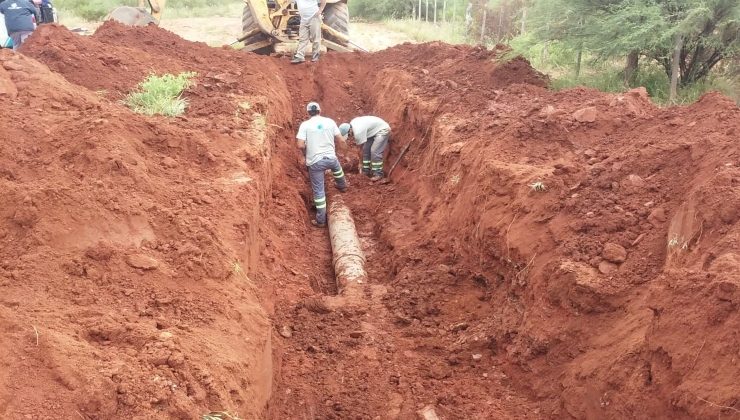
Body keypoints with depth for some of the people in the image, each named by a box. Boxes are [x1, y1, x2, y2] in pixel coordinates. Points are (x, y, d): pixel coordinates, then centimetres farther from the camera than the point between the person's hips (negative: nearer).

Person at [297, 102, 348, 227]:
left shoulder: (305, 125, -7)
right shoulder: (330, 121, 0)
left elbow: (300, 145, -14)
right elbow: (341, 140, 1)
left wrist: (306, 153, 8)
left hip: (315, 162, -2)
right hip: (330, 158, 3)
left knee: (318, 191, 6)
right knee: (337, 166, 40)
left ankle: (321, 220, 11)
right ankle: (342, 186, 64)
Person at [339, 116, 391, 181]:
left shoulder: (358, 132, -31)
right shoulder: (352, 124, -6)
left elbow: (361, 149, -19)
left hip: (383, 130, -10)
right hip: (374, 130, 10)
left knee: (375, 151, -17)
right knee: (366, 150, 6)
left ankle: (378, 174, -9)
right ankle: (366, 171, 15)